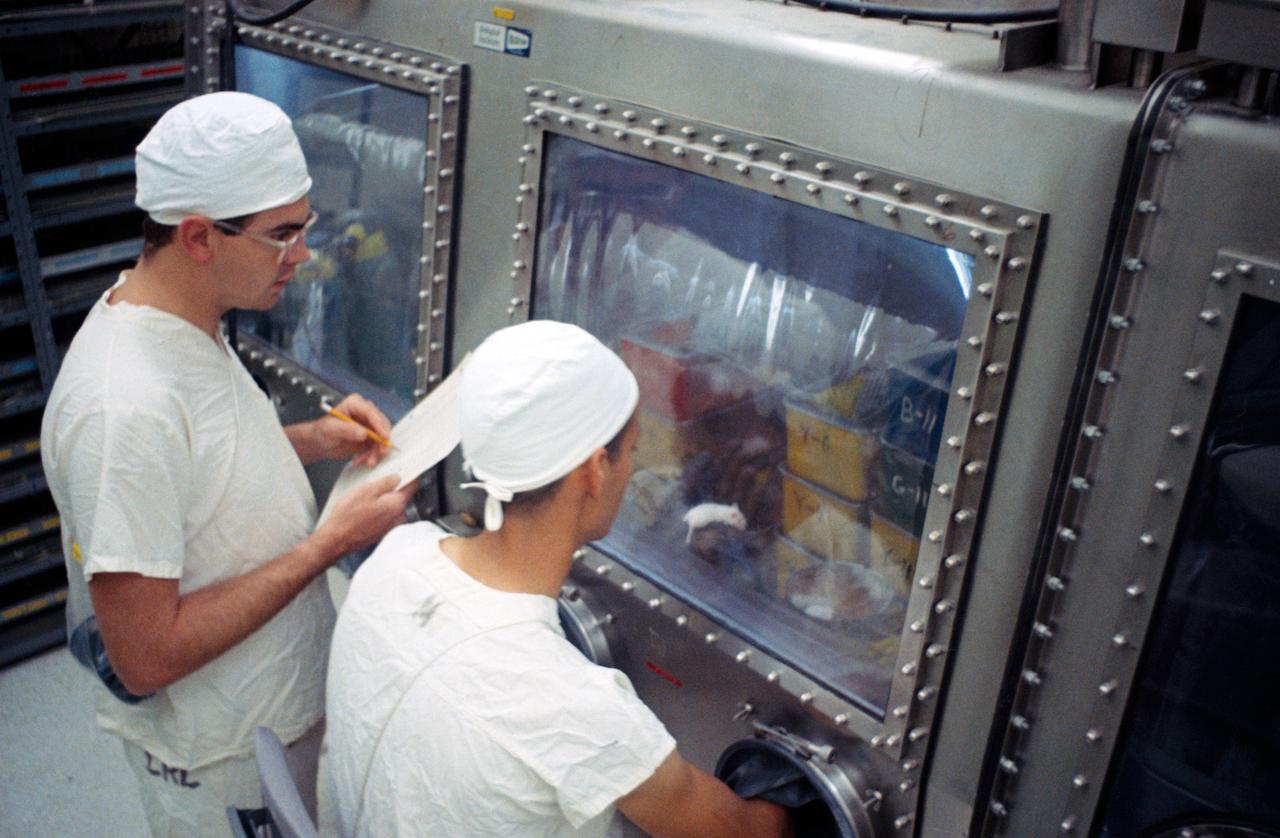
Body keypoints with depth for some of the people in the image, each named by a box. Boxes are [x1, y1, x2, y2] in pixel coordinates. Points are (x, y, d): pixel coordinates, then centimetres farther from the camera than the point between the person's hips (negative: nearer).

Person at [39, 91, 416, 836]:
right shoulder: (125, 406, -33)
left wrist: (312, 440, -3)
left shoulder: (187, 324, -4)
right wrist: (332, 541, -27)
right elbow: (146, 656, -30)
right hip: (223, 762, -8)